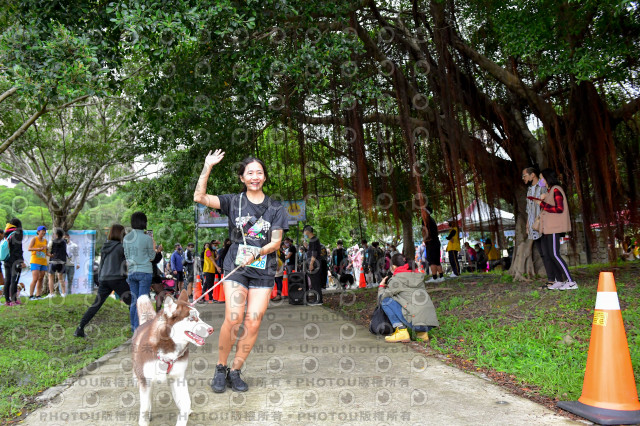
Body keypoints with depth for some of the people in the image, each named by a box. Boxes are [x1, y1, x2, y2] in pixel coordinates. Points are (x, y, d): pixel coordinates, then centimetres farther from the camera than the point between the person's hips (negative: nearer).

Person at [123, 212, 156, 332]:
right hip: (145, 272, -5)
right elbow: (151, 257, -1)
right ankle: (138, 328, -1)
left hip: (131, 272, 6)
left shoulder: (126, 238, 5)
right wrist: (153, 246, 14)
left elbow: (126, 256, 13)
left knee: (134, 301, 13)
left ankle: (133, 327, 20)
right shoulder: (147, 238, -10)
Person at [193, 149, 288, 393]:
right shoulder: (233, 201, 6)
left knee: (253, 323, -4)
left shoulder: (275, 208, 8)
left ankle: (235, 372, 12)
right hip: (235, 266, -1)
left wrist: (256, 253, -16)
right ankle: (220, 369, 6)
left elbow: (276, 241, 2)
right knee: (233, 319, -14)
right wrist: (208, 167, -12)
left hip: (263, 271, 2)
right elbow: (200, 197, -5)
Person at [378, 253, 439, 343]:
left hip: (417, 322, -7)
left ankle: (401, 331, -5)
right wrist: (390, 286, 32)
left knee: (386, 300, 1)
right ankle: (422, 332, 17)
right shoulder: (418, 276, 17)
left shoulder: (396, 279, -2)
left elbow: (382, 297, 3)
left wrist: (381, 286, 24)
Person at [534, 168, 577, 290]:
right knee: (547, 254, 6)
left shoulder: (556, 190, -9)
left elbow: (559, 209, -18)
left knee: (554, 254, -13)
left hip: (554, 228, -10)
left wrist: (542, 204, -14)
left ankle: (571, 282, -10)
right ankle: (559, 281, 10)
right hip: (547, 228, 10)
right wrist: (542, 200, 6)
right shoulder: (549, 191, 20)